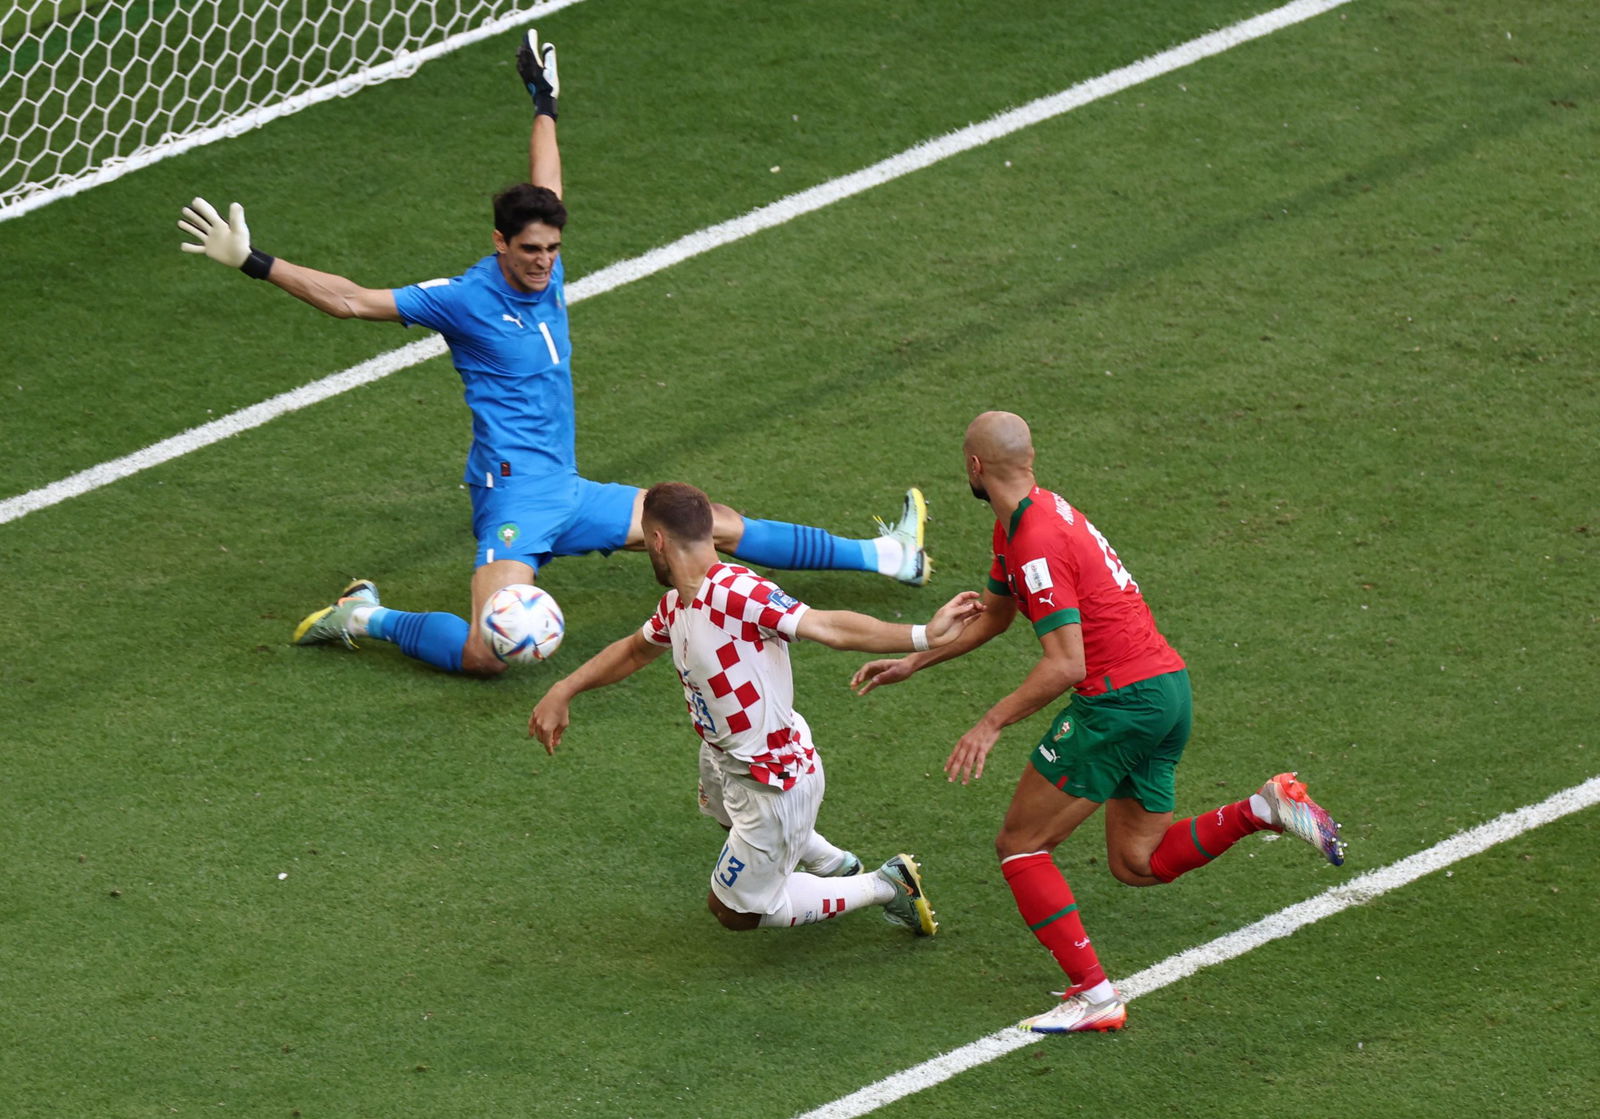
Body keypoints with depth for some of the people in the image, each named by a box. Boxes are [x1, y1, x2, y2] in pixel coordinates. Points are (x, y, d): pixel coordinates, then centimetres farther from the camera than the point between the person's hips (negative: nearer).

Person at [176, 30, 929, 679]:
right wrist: (255, 264, -23)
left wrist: (544, 103, 38)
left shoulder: (544, 273, 7)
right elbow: (353, 301, -17)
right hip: (513, 497, -8)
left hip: (568, 496, 8)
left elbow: (545, 190, 26)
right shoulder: (466, 299, -13)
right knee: (486, 657, -28)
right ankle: (365, 618, -6)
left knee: (723, 528, 15)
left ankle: (884, 556, 27)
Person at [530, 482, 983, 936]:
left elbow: (829, 627, -39)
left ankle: (884, 887, 13)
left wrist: (923, 636, -48)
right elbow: (635, 650, 19)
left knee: (734, 911, 7)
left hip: (774, 782, -10)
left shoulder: (734, 592, -32)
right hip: (725, 759, 10)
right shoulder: (675, 605, -3)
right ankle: (836, 865, 49)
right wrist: (562, 692, 18)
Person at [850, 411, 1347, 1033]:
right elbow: (992, 616, 30)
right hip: (1169, 685, 10)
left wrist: (991, 726, -19)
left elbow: (1065, 665, -23)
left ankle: (1093, 996, -7)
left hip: (1120, 697, -10)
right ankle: (1265, 808, -2)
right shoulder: (1028, 519, 15)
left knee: (1019, 847, 0)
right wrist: (912, 662, 30)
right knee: (1135, 862, 15)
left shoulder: (1037, 543, -17)